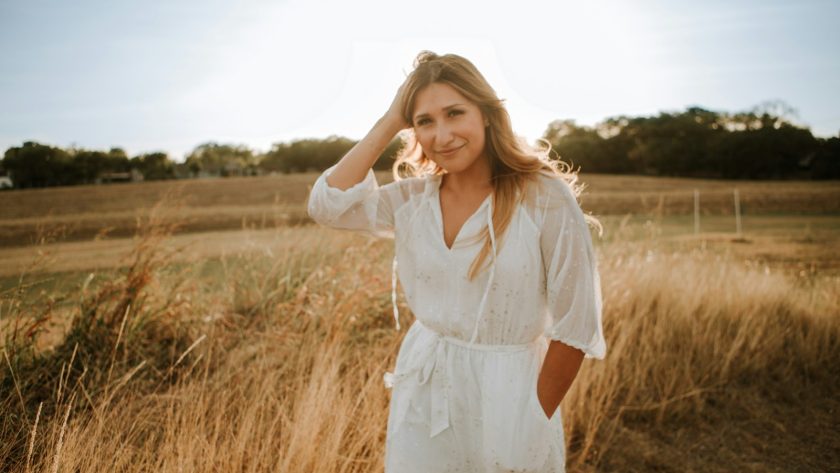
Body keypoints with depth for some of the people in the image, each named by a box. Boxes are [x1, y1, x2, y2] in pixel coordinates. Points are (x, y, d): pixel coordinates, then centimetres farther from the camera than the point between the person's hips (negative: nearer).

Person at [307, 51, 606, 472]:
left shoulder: (545, 198, -15)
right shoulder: (412, 198, -2)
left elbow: (575, 325, -12)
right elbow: (325, 205, -15)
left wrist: (537, 420, -5)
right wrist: (390, 122, -11)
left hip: (505, 393, -3)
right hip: (422, 394, 4)